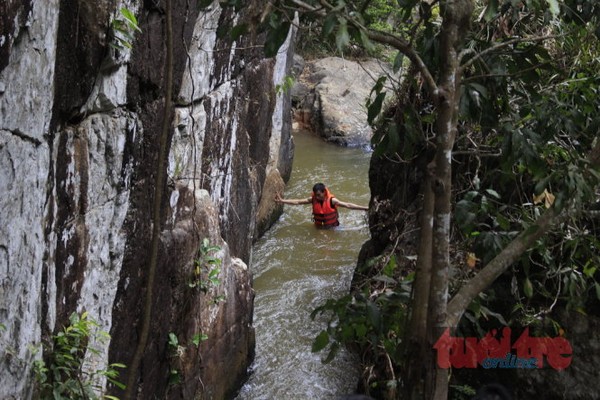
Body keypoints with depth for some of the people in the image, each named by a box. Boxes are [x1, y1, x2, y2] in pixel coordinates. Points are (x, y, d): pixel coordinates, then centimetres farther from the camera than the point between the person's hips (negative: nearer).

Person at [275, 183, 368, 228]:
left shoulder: (331, 200, -24)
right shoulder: (313, 199, -13)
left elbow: (347, 205, -29)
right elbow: (297, 202, -11)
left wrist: (364, 208, -38)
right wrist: (282, 200, -17)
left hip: (332, 227, -3)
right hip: (319, 227, 4)